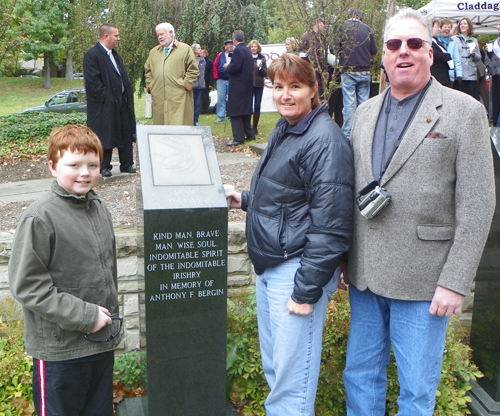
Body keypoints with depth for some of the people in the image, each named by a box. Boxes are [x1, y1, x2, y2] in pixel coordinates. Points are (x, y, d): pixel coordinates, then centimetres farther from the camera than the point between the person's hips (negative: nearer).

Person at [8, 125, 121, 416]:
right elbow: (27, 285, -18)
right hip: (60, 348, -6)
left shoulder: (100, 209, 5)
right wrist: (84, 315, -19)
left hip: (103, 341, 6)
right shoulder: (40, 218, -17)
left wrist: (111, 316, 14)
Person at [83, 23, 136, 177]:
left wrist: (128, 95, 10)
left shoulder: (115, 55, 19)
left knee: (126, 135, 9)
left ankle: (127, 164, 18)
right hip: (105, 105, -8)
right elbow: (92, 81, -16)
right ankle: (104, 167, 9)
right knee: (105, 136, -1)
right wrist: (106, 97, -19)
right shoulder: (92, 55, -9)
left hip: (122, 102, 8)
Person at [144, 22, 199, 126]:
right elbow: (148, 70, 25)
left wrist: (185, 85, -8)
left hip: (179, 98, -4)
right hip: (159, 99, 4)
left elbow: (193, 70, 0)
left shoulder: (185, 49, 6)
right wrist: (150, 86, 11)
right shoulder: (153, 52, 21)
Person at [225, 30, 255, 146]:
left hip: (238, 86, -9)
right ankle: (249, 134, 23)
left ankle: (238, 138, -9)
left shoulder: (238, 50, -14)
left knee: (235, 112, -7)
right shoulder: (247, 50, 13)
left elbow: (235, 67, -24)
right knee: (245, 110, 17)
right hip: (247, 85, 9)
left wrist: (227, 67, -4)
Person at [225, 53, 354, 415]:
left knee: (292, 381, 1)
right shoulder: (283, 131, 13)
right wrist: (246, 200, 11)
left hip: (297, 269, -9)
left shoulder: (325, 141, -16)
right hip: (268, 265, 10)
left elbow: (330, 226, -20)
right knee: (272, 367, 22)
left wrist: (306, 291, -19)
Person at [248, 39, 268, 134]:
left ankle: (255, 127, 10)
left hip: (259, 85, 1)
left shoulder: (262, 58, 6)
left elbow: (266, 73, 6)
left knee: (257, 106, 1)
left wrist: (261, 67, -11)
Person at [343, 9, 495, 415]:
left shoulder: (464, 111, -7)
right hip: (365, 275, 5)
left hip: (422, 281, -5)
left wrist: (455, 283, -14)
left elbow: (477, 206, -10)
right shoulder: (365, 112, 10)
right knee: (360, 376, 18)